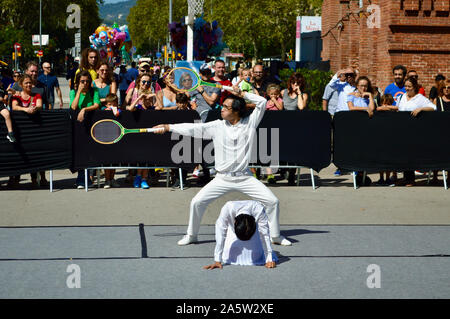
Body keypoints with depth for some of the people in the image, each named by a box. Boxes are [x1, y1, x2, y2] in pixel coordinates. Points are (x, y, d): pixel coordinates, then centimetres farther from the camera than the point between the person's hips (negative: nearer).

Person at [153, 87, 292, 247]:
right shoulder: (217, 126, -1)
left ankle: (275, 235, 14)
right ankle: (191, 235, 14)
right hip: (222, 179, 1)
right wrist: (168, 127, -7)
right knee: (197, 202, -8)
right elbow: (193, 128, -3)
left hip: (245, 178, 0)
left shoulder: (249, 123, -1)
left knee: (272, 201, -7)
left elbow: (262, 102, -4)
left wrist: (242, 94, -6)